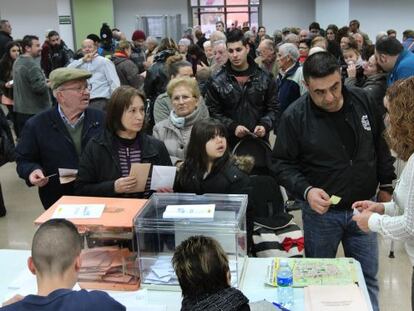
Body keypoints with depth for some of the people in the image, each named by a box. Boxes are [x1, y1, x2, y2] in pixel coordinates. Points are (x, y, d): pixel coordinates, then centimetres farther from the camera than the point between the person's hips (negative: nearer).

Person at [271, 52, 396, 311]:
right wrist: (306, 190, -25)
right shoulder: (295, 116, -15)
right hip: (322, 212, -2)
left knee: (368, 278, 14)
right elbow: (282, 164, -9)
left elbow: (382, 145, 8)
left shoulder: (364, 101, -6)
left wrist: (386, 186, 9)